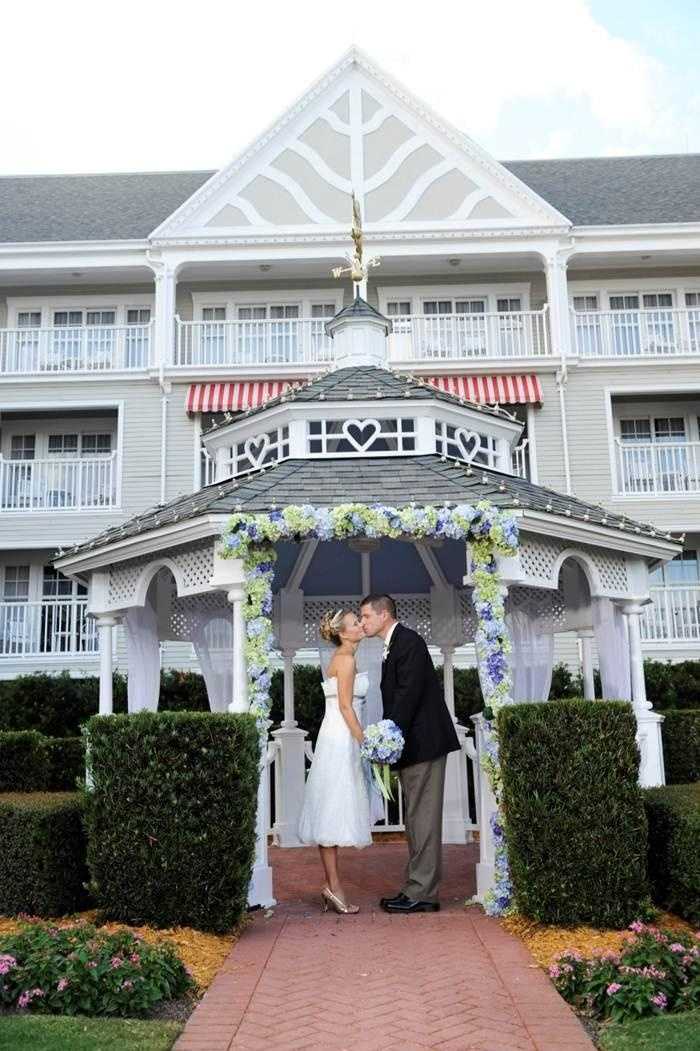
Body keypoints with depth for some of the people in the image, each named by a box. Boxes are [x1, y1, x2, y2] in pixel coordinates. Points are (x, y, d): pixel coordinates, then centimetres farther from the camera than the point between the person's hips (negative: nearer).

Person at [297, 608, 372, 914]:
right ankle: (334, 886, -3)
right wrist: (366, 744, -14)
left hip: (336, 738, 10)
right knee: (335, 811, -7)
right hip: (340, 740, -10)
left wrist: (360, 742, 20)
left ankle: (330, 884, 13)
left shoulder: (340, 658, 17)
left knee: (331, 814, 9)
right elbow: (346, 706, -16)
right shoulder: (346, 659, -12)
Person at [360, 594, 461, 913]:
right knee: (416, 818, 13)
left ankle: (421, 893, 0)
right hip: (412, 744, 10)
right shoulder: (394, 645, 18)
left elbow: (408, 695, -21)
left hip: (423, 743, -10)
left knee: (423, 818, -5)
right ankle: (417, 888, 19)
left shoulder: (408, 642, -13)